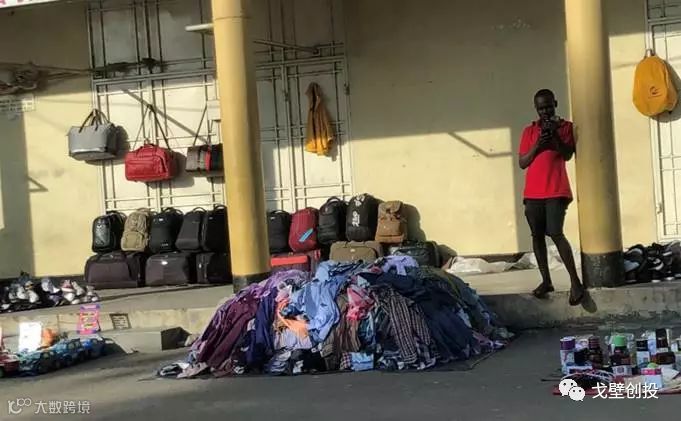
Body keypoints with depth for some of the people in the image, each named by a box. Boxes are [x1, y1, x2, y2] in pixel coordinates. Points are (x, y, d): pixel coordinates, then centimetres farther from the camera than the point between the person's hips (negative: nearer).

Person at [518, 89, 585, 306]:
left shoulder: (566, 126, 6)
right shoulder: (529, 131, 12)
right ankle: (546, 280, 12)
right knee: (537, 235, 3)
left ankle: (575, 281, -13)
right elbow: (522, 163, 6)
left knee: (555, 233, -16)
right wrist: (537, 145, -9)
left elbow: (568, 155, -6)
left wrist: (554, 135, -16)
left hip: (557, 190, -4)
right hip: (533, 192, 4)